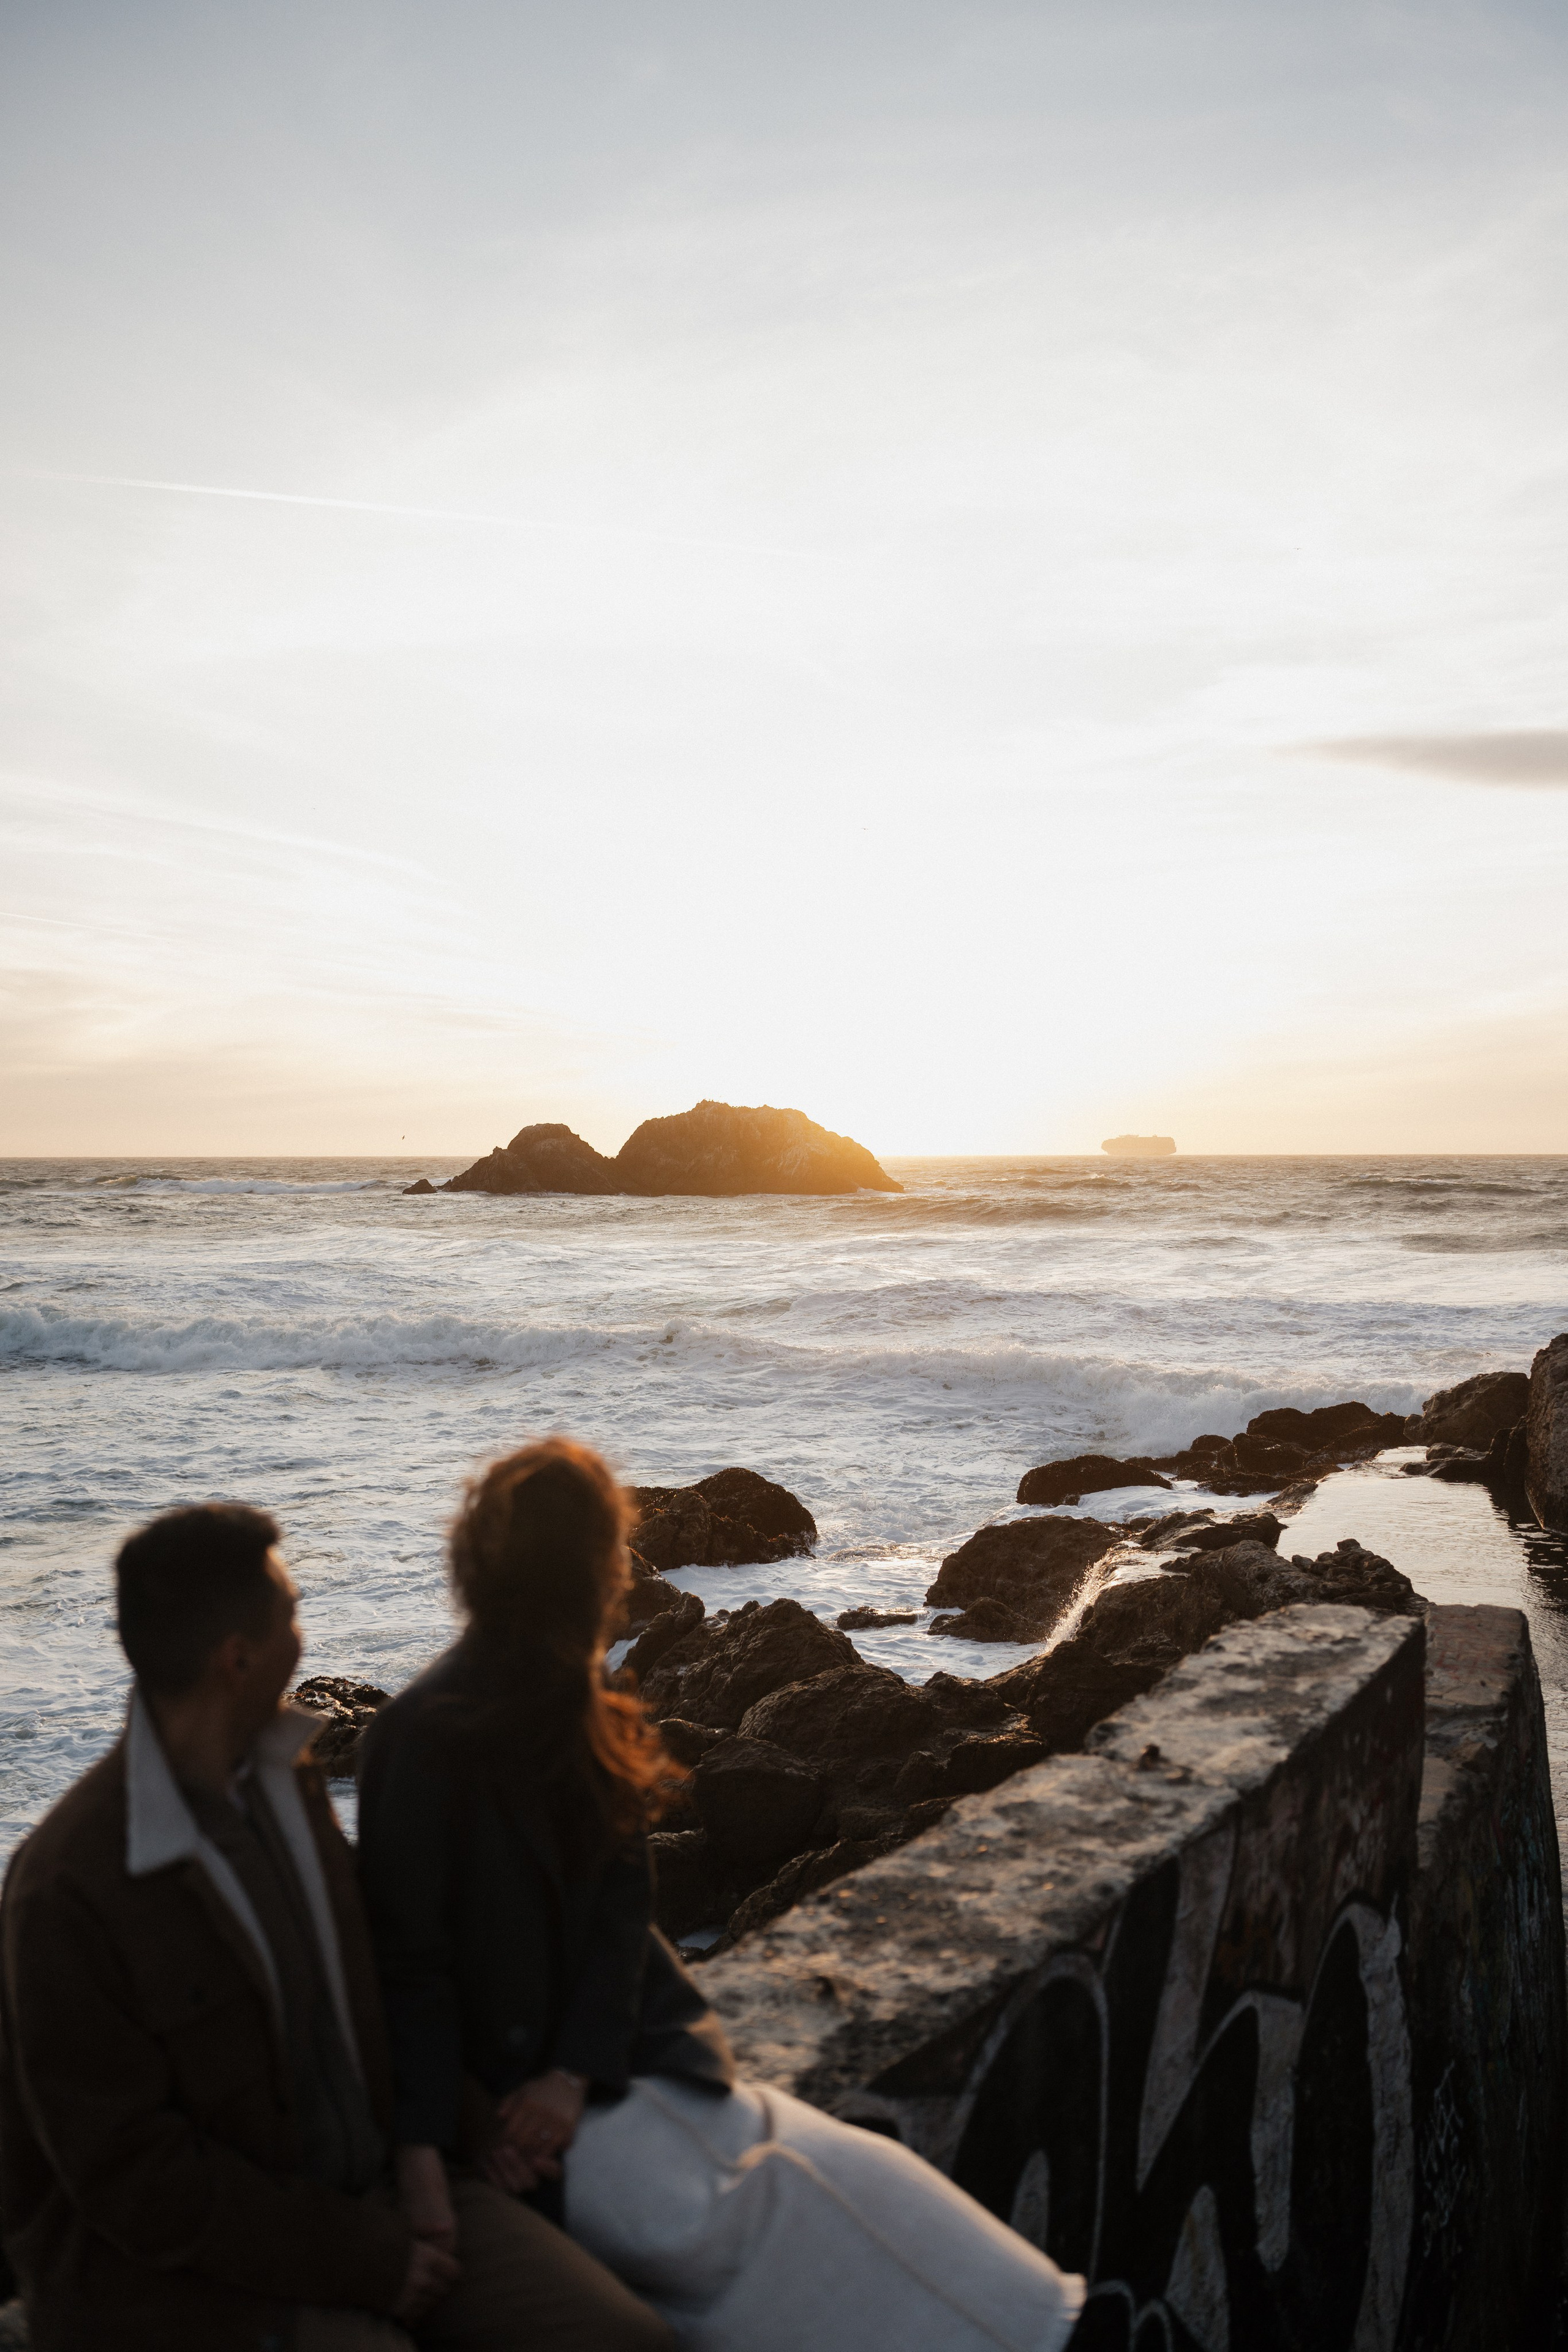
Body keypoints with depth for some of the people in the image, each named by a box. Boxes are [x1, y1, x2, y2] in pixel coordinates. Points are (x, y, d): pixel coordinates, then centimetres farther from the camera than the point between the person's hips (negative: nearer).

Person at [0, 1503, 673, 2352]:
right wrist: (367, 2261, -14)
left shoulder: (284, 1770, 2)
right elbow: (131, 2175, -17)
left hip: (367, 2185, 6)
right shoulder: (68, 1889, -21)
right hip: (175, 2259, -6)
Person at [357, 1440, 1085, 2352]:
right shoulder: (425, 1743, -17)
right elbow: (409, 1955, -16)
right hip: (513, 2079, -7)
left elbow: (624, 1901, 0)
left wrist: (575, 2073, -13)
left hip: (630, 2061, 7)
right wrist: (422, 2149, -21)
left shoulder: (581, 1714, 7)